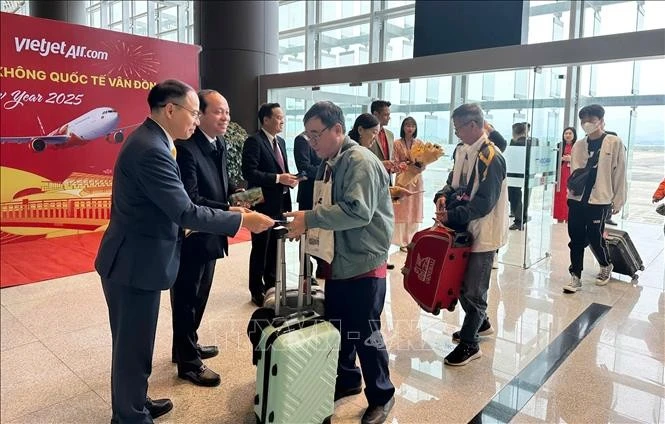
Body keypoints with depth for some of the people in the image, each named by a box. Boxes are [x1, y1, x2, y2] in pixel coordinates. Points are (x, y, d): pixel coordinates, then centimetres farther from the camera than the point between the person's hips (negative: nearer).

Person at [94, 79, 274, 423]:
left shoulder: (147, 139, 8)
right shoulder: (151, 149, -25)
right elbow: (186, 212, -27)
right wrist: (242, 220, -20)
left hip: (133, 260, 11)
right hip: (134, 264, -11)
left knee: (132, 343, 23)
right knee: (133, 347, 6)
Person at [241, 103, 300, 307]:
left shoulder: (281, 142, 14)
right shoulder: (254, 141, -12)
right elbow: (249, 173, -21)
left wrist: (289, 179, -1)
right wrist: (278, 178, -23)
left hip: (280, 204, 8)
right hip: (263, 204, -8)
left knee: (275, 248, 16)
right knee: (260, 250, 3)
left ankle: (271, 286, 29)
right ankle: (257, 291, 15)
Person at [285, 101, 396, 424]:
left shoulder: (361, 162, -17)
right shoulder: (329, 163, 10)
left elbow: (357, 211, -29)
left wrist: (309, 219, -25)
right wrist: (304, 220, 1)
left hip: (364, 263, -8)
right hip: (338, 261, 8)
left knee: (365, 333, 4)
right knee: (337, 327, 18)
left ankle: (381, 396, 24)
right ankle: (347, 380, 40)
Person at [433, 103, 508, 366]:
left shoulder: (491, 158, -18)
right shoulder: (462, 151, 8)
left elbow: (484, 203, -22)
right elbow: (454, 182, 16)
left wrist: (451, 216, -22)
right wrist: (443, 197, -4)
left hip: (483, 233, -8)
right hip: (463, 229, 8)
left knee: (473, 289, 2)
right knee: (460, 282, 18)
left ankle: (469, 343, 17)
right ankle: (480, 324, 41)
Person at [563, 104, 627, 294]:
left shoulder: (615, 143, -3)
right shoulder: (578, 145, 8)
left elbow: (620, 174, -2)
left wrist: (618, 201, -2)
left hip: (599, 200, -4)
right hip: (576, 199, 4)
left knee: (595, 237, 1)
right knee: (576, 239, 5)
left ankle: (606, 266, 31)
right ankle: (575, 277, 15)